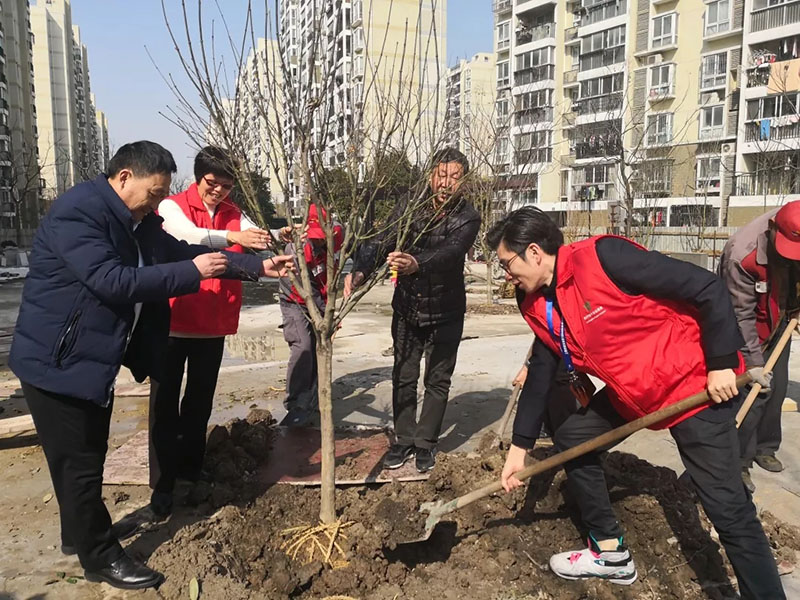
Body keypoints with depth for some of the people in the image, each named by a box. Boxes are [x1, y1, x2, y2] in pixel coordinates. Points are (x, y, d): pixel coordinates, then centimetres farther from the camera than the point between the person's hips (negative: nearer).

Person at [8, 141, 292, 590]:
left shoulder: (139, 223, 6)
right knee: (80, 462, 3)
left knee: (88, 456, 22)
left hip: (95, 359, 9)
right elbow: (111, 281, -31)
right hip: (58, 361, -9)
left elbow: (184, 252, 10)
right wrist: (193, 272, -28)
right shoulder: (76, 211, -22)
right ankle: (100, 556, 18)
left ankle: (82, 531, 41)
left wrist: (258, 267, 4)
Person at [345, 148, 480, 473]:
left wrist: (417, 264, -55)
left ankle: (425, 443, 25)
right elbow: (381, 241, -16)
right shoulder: (409, 206, -8)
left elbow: (450, 252, -34)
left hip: (446, 313, -2)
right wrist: (360, 270, -36)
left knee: (437, 381, 8)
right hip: (407, 308, 2)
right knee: (403, 378, 10)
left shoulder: (468, 217, -16)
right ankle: (404, 440, 26)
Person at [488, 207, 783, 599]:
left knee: (728, 508, -8)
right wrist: (519, 446, 9)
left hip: (696, 384, -8)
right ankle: (611, 554, 26)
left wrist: (721, 363, -21)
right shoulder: (539, 308, 0)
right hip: (629, 393, 9)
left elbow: (709, 290, -22)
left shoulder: (603, 257, -25)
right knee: (572, 439, 11)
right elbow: (540, 378, 8)